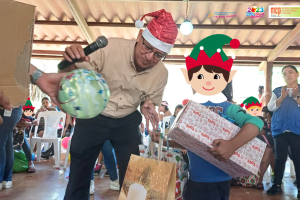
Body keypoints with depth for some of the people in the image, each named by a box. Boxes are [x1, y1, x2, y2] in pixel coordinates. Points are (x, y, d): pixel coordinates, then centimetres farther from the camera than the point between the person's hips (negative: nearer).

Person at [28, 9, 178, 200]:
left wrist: (147, 106, -18)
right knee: (79, 172, 9)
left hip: (127, 121, 2)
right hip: (93, 117, -2)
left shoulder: (162, 73, -10)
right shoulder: (110, 47, -24)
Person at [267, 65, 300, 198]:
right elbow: (270, 107, -1)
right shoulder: (277, 91, 9)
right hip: (280, 129, 2)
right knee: (280, 158, 7)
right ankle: (277, 185, 14)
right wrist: (282, 97, -12)